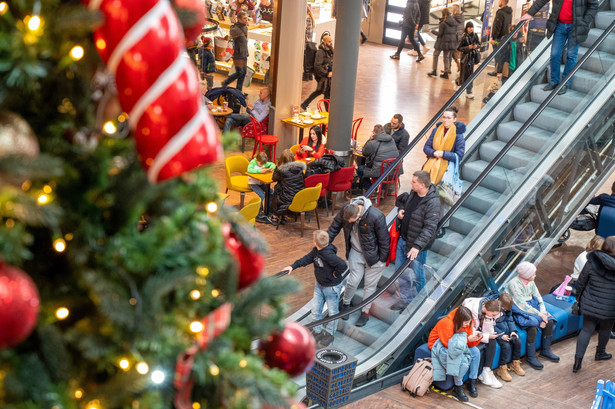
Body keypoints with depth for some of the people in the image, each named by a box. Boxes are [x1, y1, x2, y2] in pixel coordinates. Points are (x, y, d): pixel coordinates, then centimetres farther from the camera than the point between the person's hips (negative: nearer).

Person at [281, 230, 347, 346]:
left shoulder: (328, 255, -34)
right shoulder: (316, 250, -7)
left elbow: (342, 265, -42)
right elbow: (307, 258, 6)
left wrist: (336, 274, -23)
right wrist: (293, 266, -2)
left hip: (332, 287, -8)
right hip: (319, 285, 8)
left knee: (332, 311, 12)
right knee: (315, 309, 13)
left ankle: (329, 333, 30)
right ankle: (318, 331, 30)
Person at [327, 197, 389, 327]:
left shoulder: (376, 216, -33)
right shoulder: (345, 209, -19)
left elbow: (384, 239, -20)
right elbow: (335, 226, -1)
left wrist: (383, 259, -11)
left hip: (373, 254, -3)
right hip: (356, 252, 3)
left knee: (370, 284, 10)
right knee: (353, 280, 6)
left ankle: (365, 312, 28)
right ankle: (345, 303, 33)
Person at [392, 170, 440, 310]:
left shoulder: (432, 202, -25)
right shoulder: (413, 193, 0)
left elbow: (430, 228, -28)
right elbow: (401, 199, 24)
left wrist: (417, 246, -34)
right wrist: (400, 209, 3)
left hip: (417, 246, -8)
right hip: (403, 240, 8)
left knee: (416, 276, 6)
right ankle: (405, 300, 34)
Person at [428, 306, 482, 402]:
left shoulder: (466, 323, -7)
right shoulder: (446, 323, -29)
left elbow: (469, 343, -3)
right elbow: (448, 343, -30)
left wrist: (476, 338, -26)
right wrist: (467, 339, -32)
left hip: (458, 344, 7)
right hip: (439, 344, -7)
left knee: (476, 352, -15)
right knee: (460, 358, -33)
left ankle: (472, 382, -4)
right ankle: (458, 388, -21)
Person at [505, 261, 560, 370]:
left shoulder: (531, 282, 7)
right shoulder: (513, 284, -17)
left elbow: (539, 298, 9)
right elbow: (522, 305, -21)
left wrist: (543, 313, -8)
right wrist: (540, 315, -20)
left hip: (532, 307, 7)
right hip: (519, 311, -7)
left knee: (549, 322, -12)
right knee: (533, 327, -31)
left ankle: (546, 350, 6)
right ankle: (531, 358, -17)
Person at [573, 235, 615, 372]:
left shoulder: (592, 262, -9)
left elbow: (581, 282, -1)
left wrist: (579, 298, 14)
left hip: (590, 304, 2)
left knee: (586, 330, 9)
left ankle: (578, 360, 2)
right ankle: (600, 353, 42)